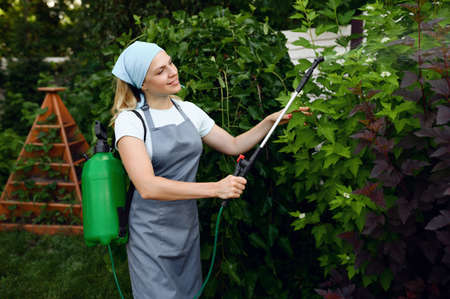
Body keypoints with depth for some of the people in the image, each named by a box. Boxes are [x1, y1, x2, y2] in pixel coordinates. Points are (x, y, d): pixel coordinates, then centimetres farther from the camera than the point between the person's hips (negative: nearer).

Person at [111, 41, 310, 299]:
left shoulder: (189, 111, 4)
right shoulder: (130, 120, -14)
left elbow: (234, 145, 12)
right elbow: (147, 187, -27)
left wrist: (271, 121, -1)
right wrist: (215, 188, -30)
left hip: (188, 226, 6)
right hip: (152, 234, -5)